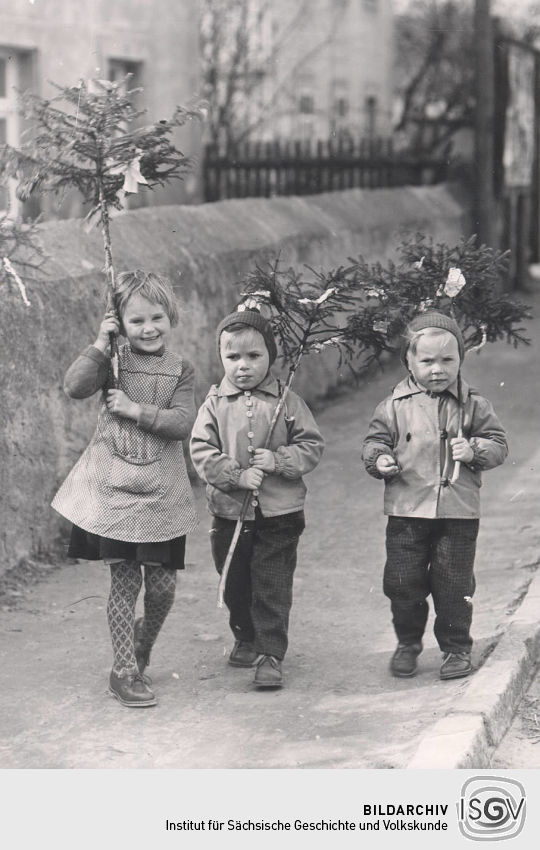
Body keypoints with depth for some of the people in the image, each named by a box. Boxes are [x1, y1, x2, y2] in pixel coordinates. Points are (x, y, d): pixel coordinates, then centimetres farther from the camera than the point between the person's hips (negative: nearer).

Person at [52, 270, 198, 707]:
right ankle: (125, 671, 11)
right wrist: (101, 344, -18)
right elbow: (75, 387, -16)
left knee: (163, 584, 5)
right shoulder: (114, 360, 1)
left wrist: (135, 409, -16)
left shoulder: (180, 370, 3)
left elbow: (183, 423, -10)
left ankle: (142, 649, 34)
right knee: (125, 580, 0)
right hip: (114, 487, -2)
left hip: (161, 491, 2)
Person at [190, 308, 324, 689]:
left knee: (273, 586, -2)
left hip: (279, 513, -2)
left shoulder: (287, 402, -2)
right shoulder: (215, 404, 0)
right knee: (235, 583, 15)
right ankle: (246, 638, 36)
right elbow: (202, 451, -6)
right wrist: (237, 475, -19)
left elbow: (312, 446, -2)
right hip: (230, 513, 2)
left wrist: (278, 461, -18)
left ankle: (271, 654, 4)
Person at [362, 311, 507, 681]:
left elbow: (499, 445, 4)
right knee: (402, 582, 5)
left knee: (454, 584, 4)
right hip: (406, 511, 1)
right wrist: (379, 459, -13)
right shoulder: (395, 406, 1)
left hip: (459, 512, -1)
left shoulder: (474, 405, 1)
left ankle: (457, 648, 20)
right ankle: (408, 643, 25)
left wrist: (474, 449, -15)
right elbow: (376, 440, 8)